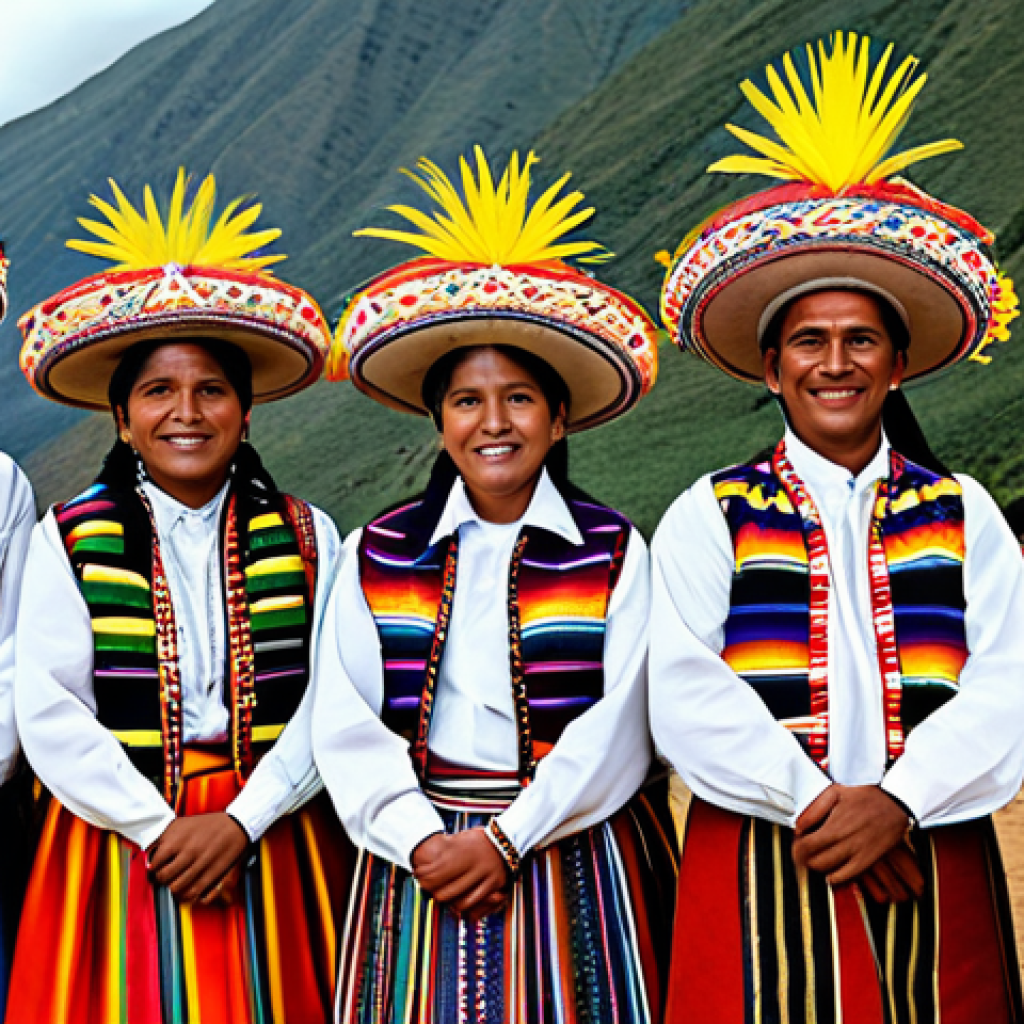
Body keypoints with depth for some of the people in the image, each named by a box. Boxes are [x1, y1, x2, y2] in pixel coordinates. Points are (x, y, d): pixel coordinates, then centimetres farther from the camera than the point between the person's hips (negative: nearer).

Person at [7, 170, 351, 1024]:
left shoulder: (307, 539, 3)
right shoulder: (69, 540, 1)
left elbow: (332, 703, -4)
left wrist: (239, 823, -14)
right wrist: (159, 827, -12)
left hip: (272, 847, 1)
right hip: (119, 847, -1)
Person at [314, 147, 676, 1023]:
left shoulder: (614, 552, 1)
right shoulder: (377, 554, 6)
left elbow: (620, 725, -7)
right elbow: (347, 726, -1)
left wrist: (508, 840, -14)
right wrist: (425, 842, -13)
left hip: (577, 866, -1)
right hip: (422, 865, 1)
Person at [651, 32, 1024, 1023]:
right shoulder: (707, 519, 5)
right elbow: (687, 693, -6)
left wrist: (893, 803, -15)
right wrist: (811, 806, -15)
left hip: (930, 875, 2)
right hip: (759, 875, -1)